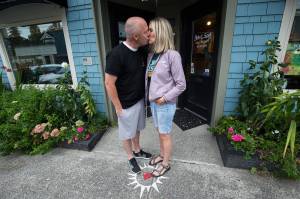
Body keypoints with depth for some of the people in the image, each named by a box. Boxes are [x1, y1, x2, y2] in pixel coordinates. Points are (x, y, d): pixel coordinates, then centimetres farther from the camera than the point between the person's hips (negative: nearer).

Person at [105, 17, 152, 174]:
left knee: (137, 129, 25)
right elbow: (109, 83, -20)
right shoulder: (117, 54, -23)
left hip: (140, 100, 7)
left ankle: (137, 150, 49)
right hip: (126, 105, -6)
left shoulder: (142, 52, -1)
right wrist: (118, 108, -15)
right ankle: (131, 158, 40)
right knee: (127, 133, 16)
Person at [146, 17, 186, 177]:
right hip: (153, 102, 7)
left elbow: (181, 85, -14)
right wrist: (149, 96, 2)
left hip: (165, 104, -6)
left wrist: (164, 98, -15)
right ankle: (162, 155, 47)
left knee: (165, 134, 11)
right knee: (159, 131, 23)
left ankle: (166, 164, 35)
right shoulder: (151, 54, 3)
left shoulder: (172, 55, -17)